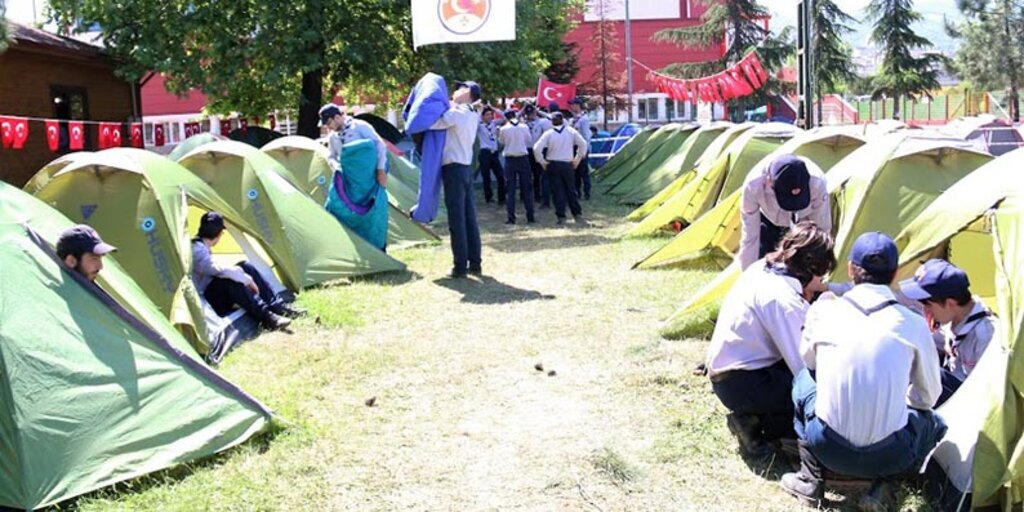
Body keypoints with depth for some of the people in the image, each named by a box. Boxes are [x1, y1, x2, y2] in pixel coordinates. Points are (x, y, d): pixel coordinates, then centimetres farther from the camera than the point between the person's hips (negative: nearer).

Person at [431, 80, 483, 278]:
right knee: (469, 217, 10)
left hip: (454, 169, -8)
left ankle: (460, 266, -4)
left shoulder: (456, 113, -13)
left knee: (457, 219, -6)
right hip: (466, 169, 9)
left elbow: (432, 123, -17)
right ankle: (475, 263, 13)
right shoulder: (472, 116, 14)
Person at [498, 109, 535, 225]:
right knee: (527, 188, 7)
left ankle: (511, 217, -2)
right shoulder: (524, 127, -4)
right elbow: (528, 141, 9)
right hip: (523, 158, 1)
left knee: (510, 189, 3)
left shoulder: (504, 129, -7)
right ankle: (530, 216, 6)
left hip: (510, 159, -1)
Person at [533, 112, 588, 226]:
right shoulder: (571, 131, -1)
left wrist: (542, 161, -4)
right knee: (570, 190, 12)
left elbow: (537, 148, -15)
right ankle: (578, 214, 11)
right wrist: (577, 159, 11)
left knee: (557, 191, 2)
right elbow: (583, 144, 4)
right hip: (567, 164, 2)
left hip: (553, 165, -2)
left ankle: (561, 216, 1)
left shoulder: (548, 134, -8)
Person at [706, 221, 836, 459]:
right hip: (739, 384, -10)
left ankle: (753, 417, 6)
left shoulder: (761, 268, 2)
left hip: (722, 369, 10)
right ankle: (756, 425, -3)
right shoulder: (784, 299, -24)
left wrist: (804, 301, 2)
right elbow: (803, 366, -20)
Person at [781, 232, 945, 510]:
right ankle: (881, 483, 6)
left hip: (827, 449, 1)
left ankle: (809, 477, 17)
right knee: (934, 422, 30)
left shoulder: (824, 310, -2)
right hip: (888, 457, 0)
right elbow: (928, 396, 12)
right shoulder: (913, 324, -3)